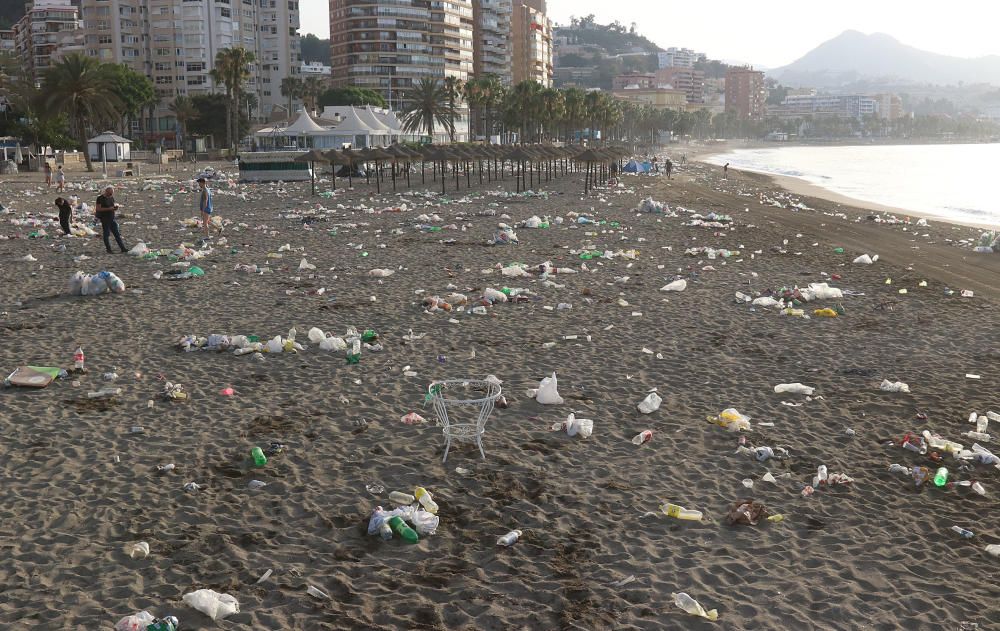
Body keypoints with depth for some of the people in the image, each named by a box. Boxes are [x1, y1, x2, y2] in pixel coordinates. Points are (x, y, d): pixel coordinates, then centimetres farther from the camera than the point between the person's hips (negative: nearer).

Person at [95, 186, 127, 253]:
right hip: (104, 219, -6)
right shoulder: (100, 198, -9)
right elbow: (98, 209, -15)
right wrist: (108, 208, -23)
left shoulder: (111, 198, 10)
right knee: (106, 234, 2)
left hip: (112, 218, 6)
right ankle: (108, 249, 9)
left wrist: (115, 207, -1)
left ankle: (123, 248, 6)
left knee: (117, 234, 5)